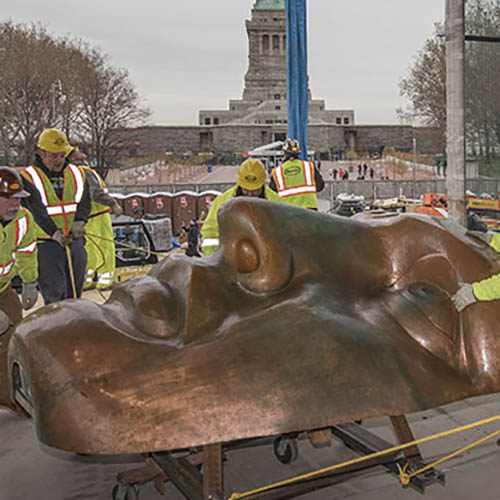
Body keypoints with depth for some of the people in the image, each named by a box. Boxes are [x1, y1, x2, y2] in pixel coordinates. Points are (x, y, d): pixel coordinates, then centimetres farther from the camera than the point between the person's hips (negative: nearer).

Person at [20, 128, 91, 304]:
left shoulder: (77, 174, 12)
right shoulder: (28, 177, -3)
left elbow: (84, 202, 1)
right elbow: (36, 210, -14)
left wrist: (79, 222, -19)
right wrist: (55, 233, -25)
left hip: (75, 241, 5)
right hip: (46, 244, -4)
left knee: (75, 293, 12)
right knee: (55, 296, -8)